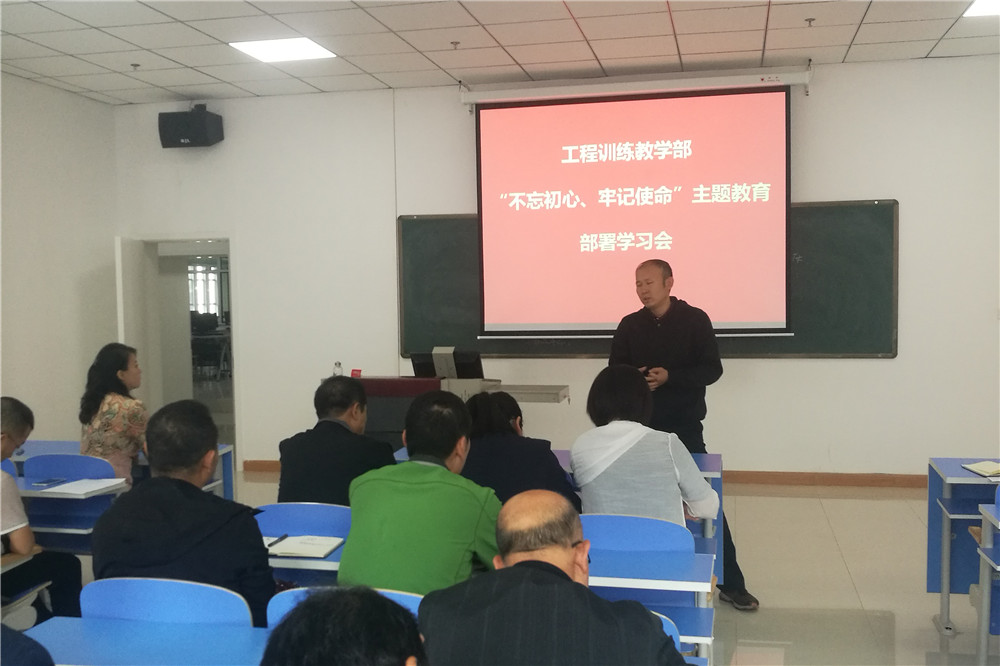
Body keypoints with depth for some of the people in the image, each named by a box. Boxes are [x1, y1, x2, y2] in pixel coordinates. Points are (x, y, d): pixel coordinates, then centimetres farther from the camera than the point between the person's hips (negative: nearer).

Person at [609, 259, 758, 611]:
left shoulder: (695, 320, -4)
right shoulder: (629, 326, 5)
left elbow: (712, 369, -7)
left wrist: (669, 377, -20)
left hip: (685, 427, -3)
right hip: (640, 427, 3)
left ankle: (731, 583, 6)